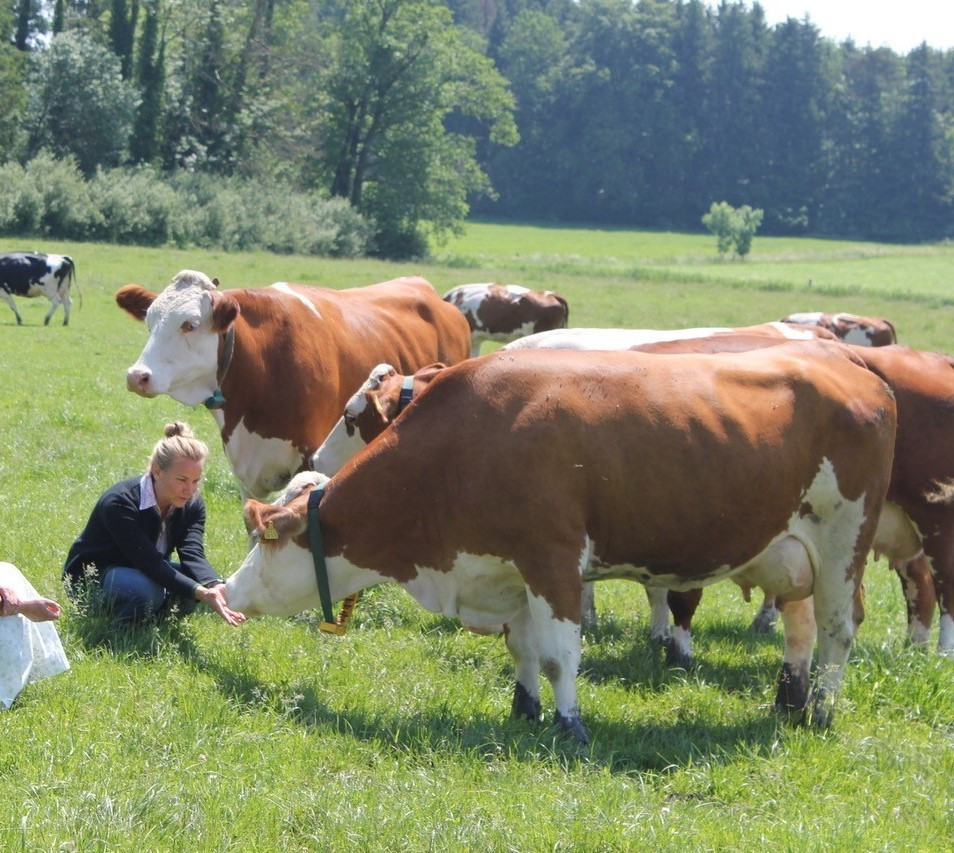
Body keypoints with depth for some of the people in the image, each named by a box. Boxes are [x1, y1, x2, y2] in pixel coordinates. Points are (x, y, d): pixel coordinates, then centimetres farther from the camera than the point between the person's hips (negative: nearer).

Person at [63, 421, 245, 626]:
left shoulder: (192, 505, -11)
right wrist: (200, 592, -52)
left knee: (204, 581, -22)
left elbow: (193, 555, -26)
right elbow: (149, 562, -39)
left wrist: (215, 586, -48)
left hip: (146, 572, 6)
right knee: (145, 590, -38)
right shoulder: (119, 503, -32)